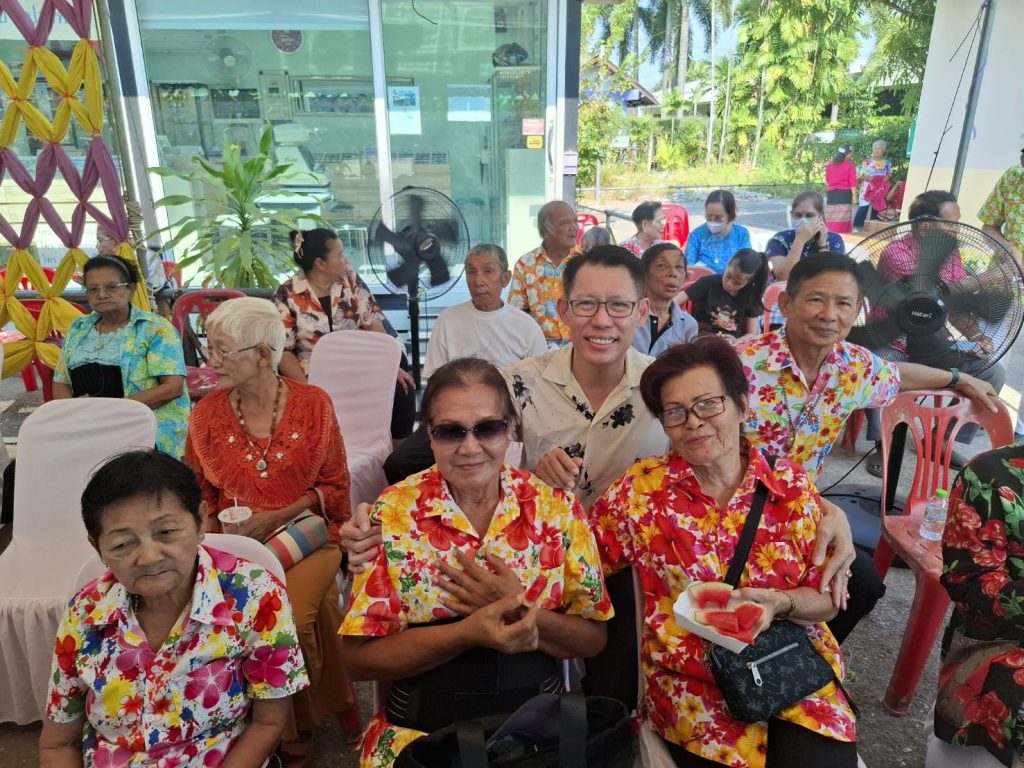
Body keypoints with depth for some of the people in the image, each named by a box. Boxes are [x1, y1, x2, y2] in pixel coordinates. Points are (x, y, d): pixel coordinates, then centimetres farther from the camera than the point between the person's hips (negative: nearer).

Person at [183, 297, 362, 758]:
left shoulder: (313, 403, -4)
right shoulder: (207, 413, 3)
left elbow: (335, 487, 0)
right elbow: (199, 493, 11)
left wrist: (276, 517, -11)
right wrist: (216, 533, -8)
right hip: (237, 542, 2)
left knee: (292, 612, -27)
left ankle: (299, 722, 4)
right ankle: (297, 722, 2)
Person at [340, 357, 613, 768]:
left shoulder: (556, 507, -6)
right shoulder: (394, 512, -8)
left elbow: (592, 639, -2)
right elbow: (359, 656, -7)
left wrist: (517, 612, -20)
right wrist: (469, 632, -22)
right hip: (421, 726, -1)